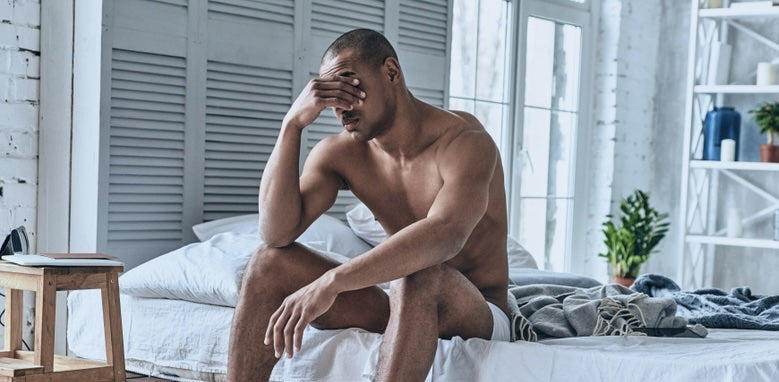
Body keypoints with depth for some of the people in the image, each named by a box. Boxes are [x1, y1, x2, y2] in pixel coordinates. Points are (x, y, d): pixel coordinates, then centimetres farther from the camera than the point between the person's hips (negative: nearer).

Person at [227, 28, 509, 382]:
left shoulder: (464, 141, -17)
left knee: (419, 276, -40)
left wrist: (331, 282, -45)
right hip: (402, 307, 6)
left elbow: (446, 234, -37)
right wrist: (292, 124, -19)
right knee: (269, 263, -10)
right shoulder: (339, 153, 1)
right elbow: (277, 234, -13)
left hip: (479, 313, -5)